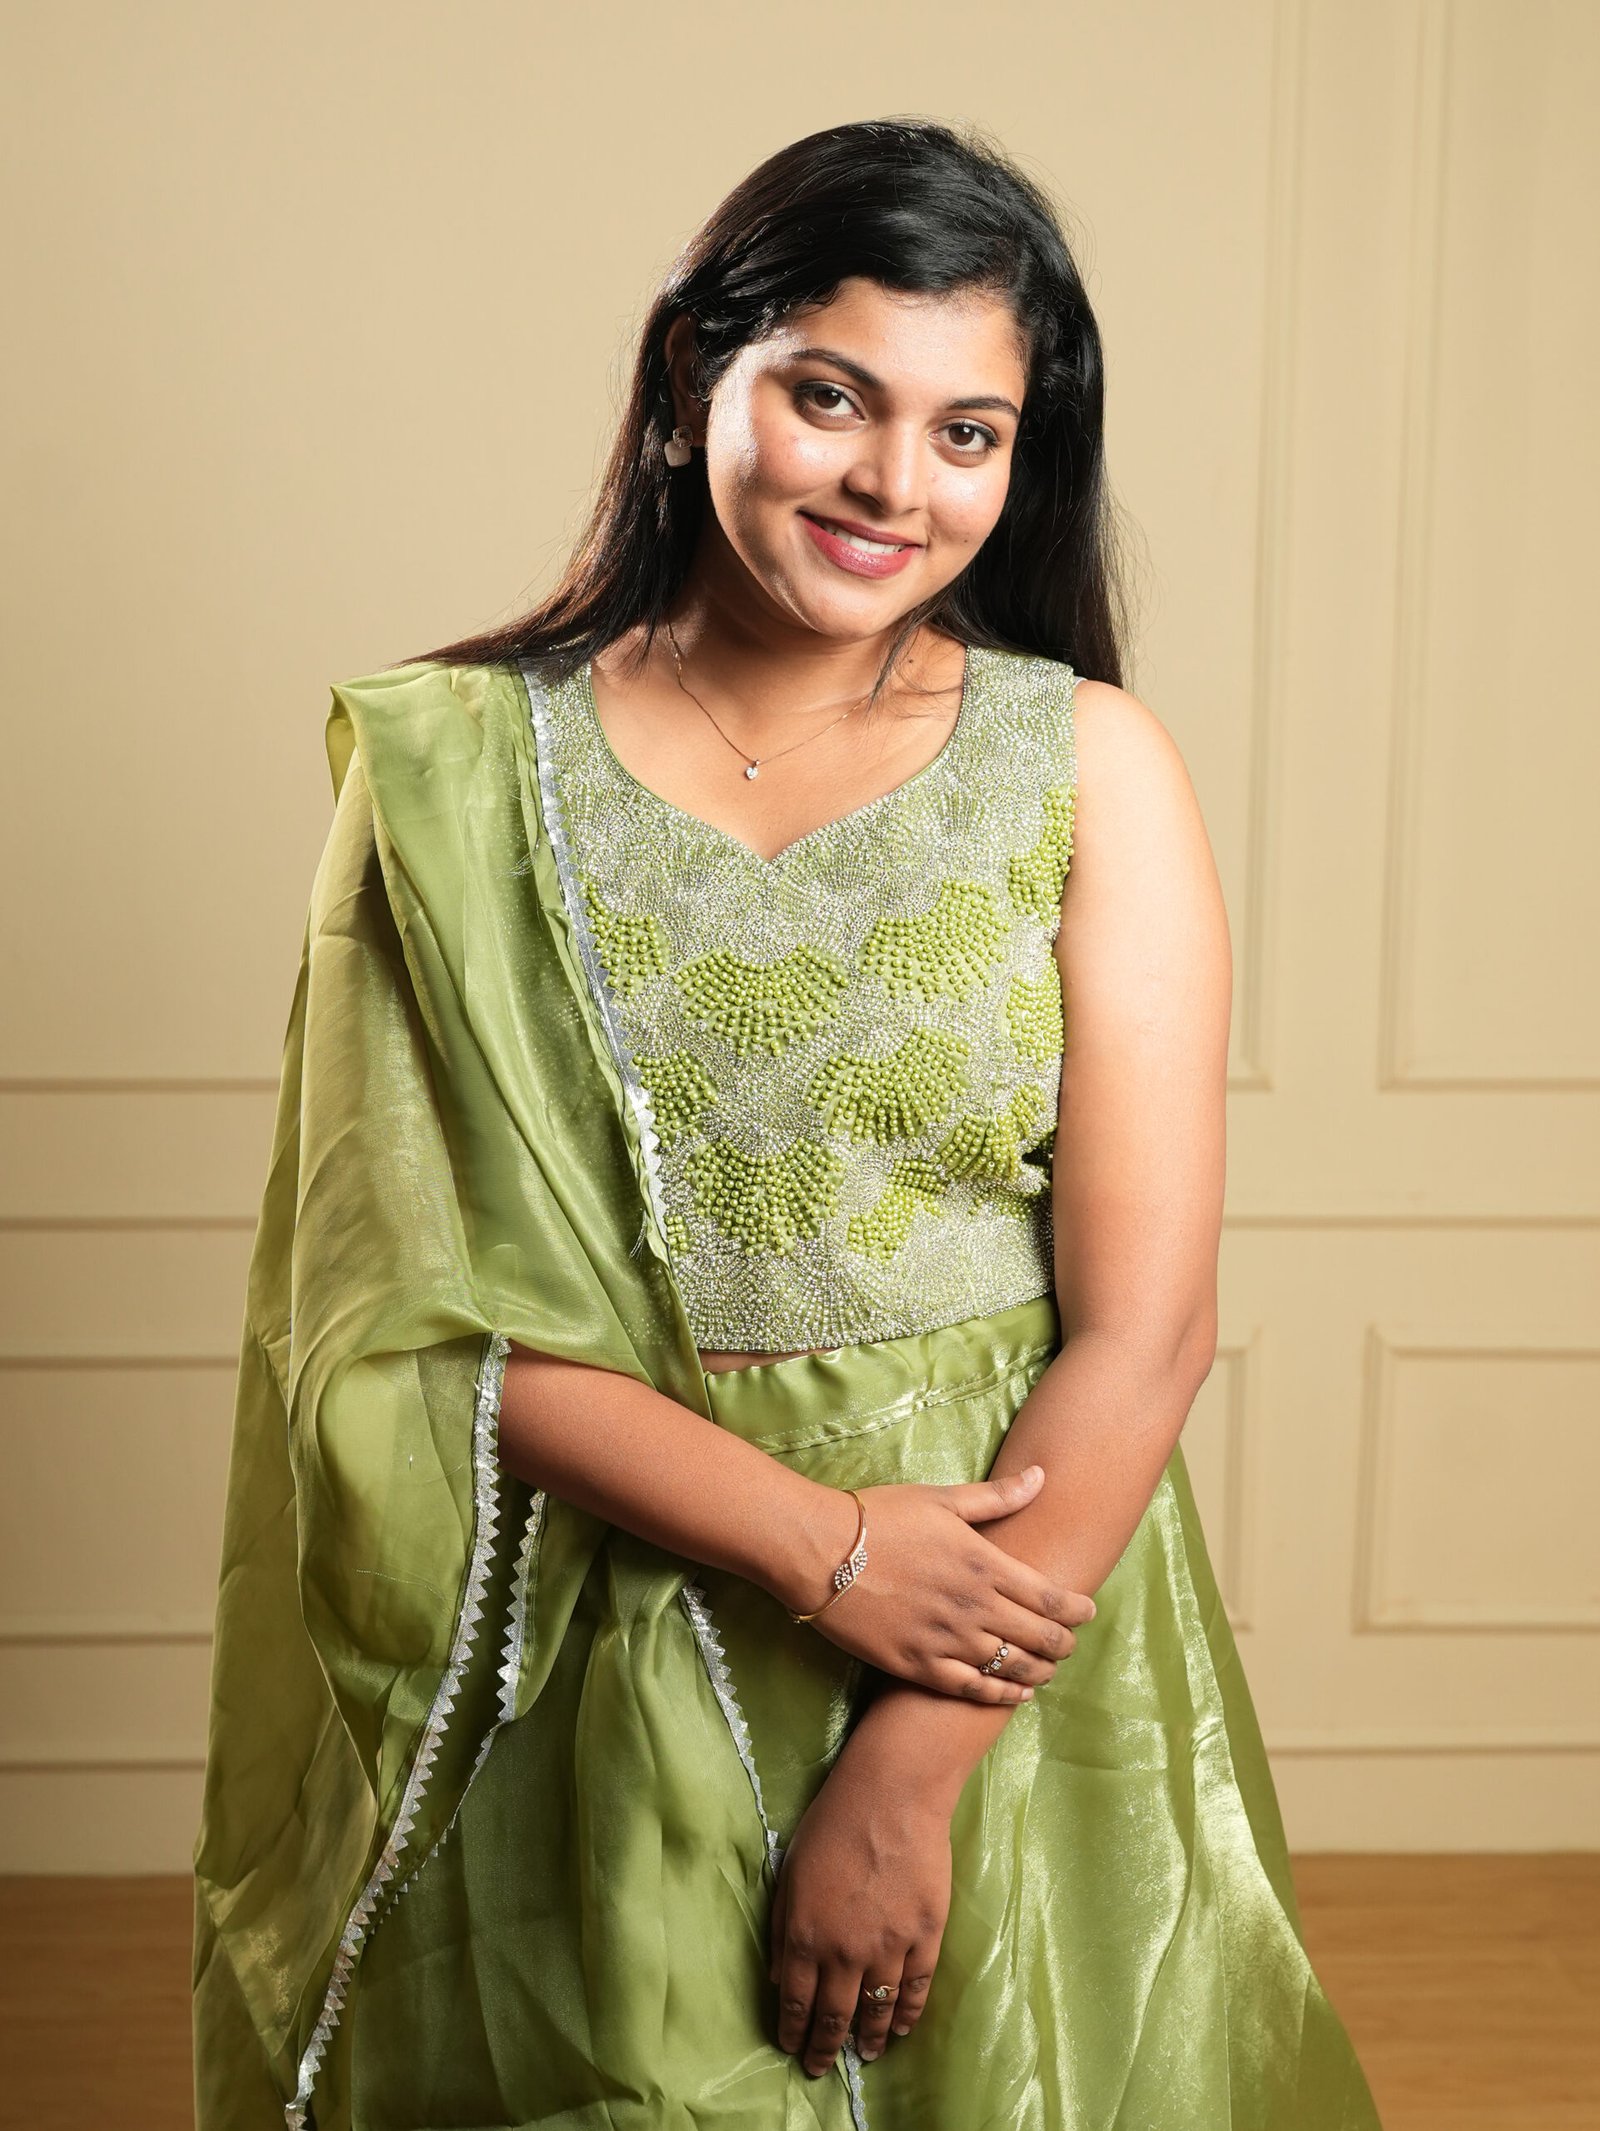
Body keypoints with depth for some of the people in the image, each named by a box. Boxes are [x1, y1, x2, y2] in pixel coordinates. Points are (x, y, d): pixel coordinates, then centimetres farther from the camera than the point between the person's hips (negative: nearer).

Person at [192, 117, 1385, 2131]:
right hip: (605, 1658, 0)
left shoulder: (1091, 768, -6)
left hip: (1013, 1627, 1)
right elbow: (419, 1307, -9)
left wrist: (908, 1771, -14)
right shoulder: (458, 768, -6)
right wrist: (825, 1549, -17)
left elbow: (1146, 1323, -10)